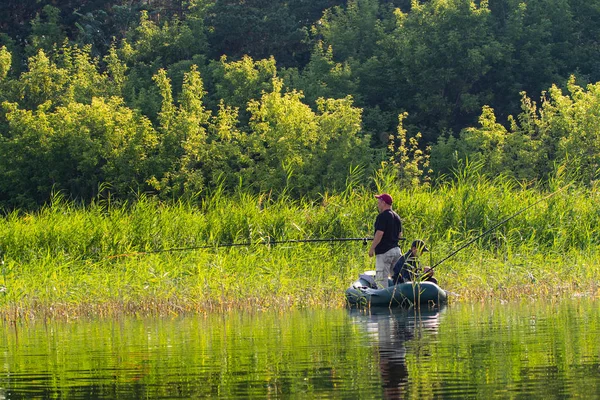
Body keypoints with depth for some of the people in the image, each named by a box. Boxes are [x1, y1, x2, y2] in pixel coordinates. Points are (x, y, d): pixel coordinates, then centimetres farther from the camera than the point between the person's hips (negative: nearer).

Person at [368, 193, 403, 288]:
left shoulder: (382, 216, -13)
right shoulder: (396, 217, 13)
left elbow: (379, 233, -20)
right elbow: (400, 235, 19)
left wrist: (372, 248, -14)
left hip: (384, 252, -8)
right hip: (396, 250, 8)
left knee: (381, 279, -8)